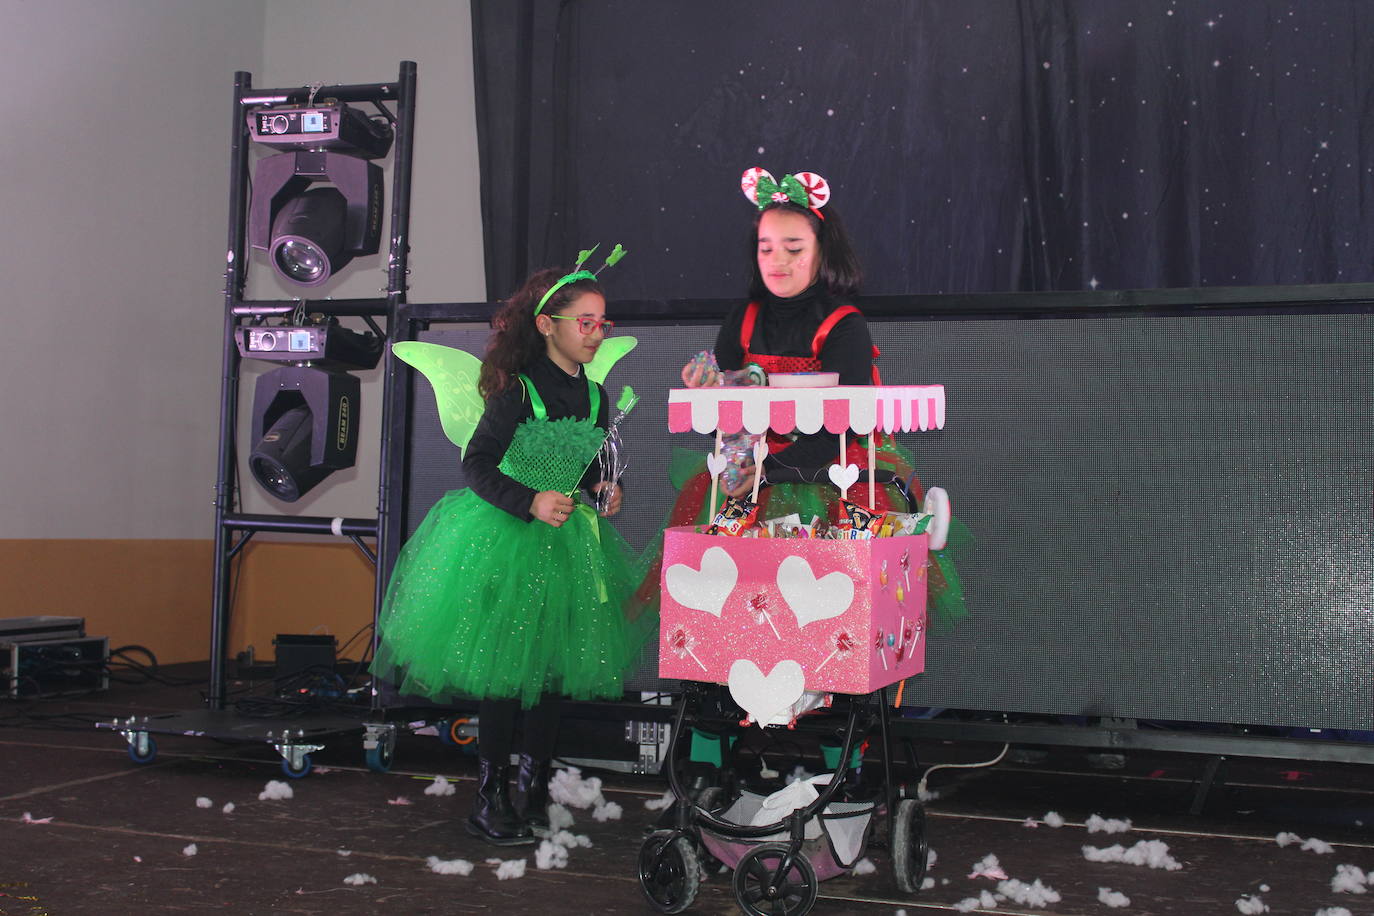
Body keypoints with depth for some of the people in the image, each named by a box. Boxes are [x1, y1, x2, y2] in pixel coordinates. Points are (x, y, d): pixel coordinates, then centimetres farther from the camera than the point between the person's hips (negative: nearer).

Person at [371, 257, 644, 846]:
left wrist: (604, 494, 0)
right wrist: (530, 502, -25)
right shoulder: (517, 390, -11)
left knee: (553, 669, 8)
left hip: (568, 544, 6)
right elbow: (476, 466, -13)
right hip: (506, 543, -6)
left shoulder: (594, 397, 9)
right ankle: (489, 799, 7)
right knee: (503, 668, -3)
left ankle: (533, 791, 20)